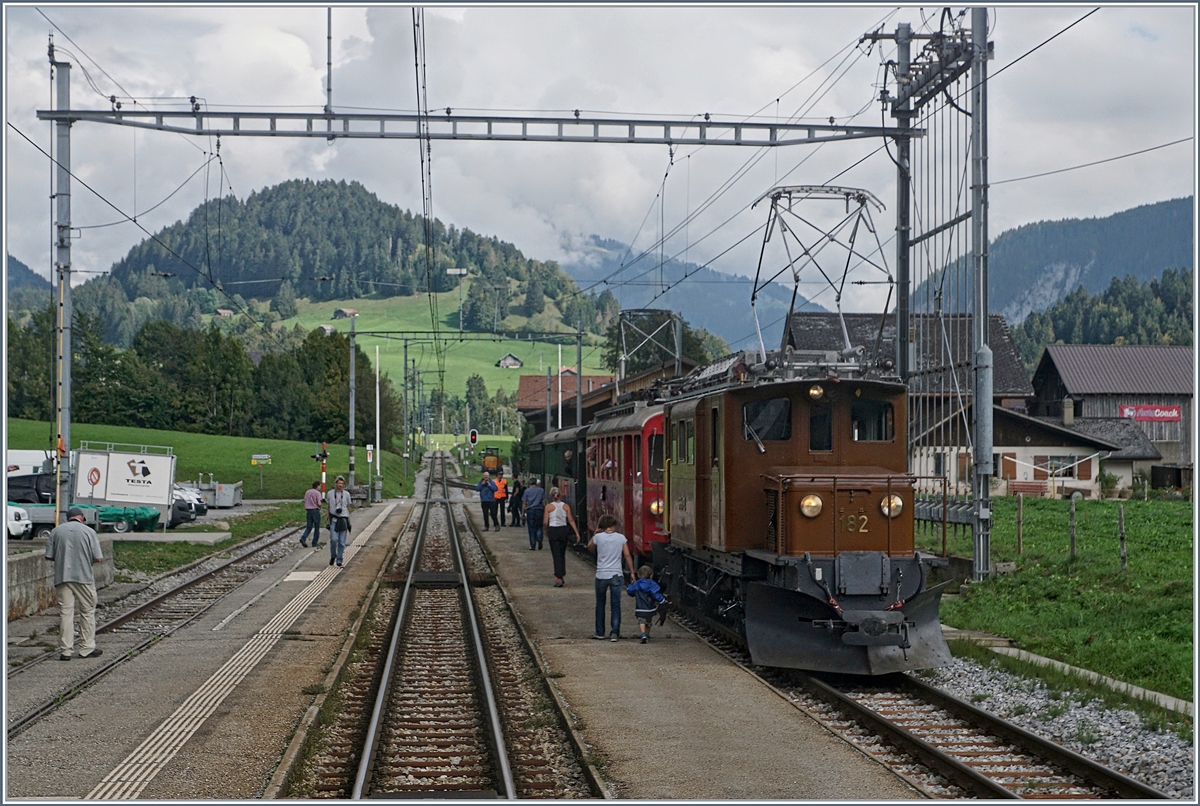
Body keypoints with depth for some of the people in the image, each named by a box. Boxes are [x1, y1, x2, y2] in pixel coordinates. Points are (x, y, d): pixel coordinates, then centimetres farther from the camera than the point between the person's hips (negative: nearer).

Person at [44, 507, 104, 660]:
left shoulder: (56, 531, 6)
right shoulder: (88, 531, 0)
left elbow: (49, 556, 4)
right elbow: (98, 558, -4)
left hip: (62, 577, 2)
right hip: (84, 577, -2)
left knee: (65, 612, 3)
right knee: (87, 611, 9)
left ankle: (65, 651, 2)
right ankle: (87, 648, 11)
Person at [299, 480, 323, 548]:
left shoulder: (307, 492, 11)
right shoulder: (317, 493, -9)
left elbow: (305, 502, 11)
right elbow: (319, 503, -16)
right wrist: (320, 506, 5)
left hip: (308, 511, 5)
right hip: (315, 511, -5)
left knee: (309, 527, 8)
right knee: (317, 528, 5)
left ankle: (303, 538, -15)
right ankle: (315, 543, 7)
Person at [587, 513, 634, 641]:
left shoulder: (598, 537, -4)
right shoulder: (621, 538, -2)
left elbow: (590, 548, 15)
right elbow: (627, 556, 0)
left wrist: (596, 532, 18)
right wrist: (632, 572, 8)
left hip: (601, 575, 0)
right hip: (617, 575, 0)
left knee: (600, 604, 15)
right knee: (616, 605, 4)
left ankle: (600, 632, 21)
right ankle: (614, 632, -4)